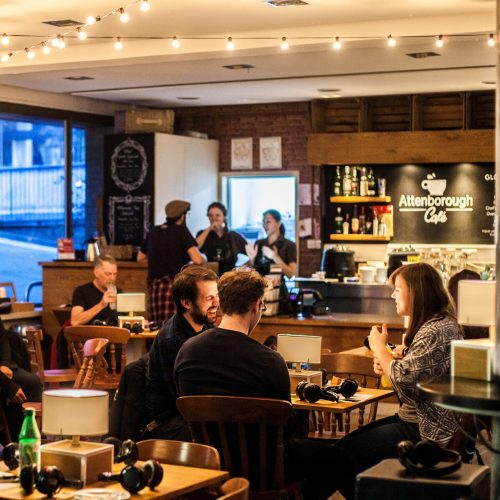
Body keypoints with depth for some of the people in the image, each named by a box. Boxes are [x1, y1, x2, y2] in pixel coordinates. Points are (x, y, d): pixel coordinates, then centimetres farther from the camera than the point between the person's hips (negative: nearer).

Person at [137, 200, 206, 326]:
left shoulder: (153, 232, 15)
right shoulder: (181, 231, -1)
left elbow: (140, 257, 28)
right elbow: (197, 259, -12)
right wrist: (204, 258, 10)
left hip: (154, 286, 6)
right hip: (175, 286, -6)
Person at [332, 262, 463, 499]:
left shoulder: (438, 331, -21)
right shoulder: (430, 325, 12)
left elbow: (403, 377, -26)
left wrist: (379, 347, -10)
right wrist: (385, 363, 2)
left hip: (426, 430, -11)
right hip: (412, 418, 11)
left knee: (343, 455, -10)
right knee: (349, 443, 11)